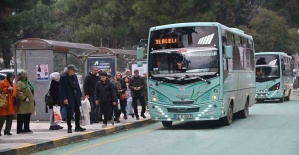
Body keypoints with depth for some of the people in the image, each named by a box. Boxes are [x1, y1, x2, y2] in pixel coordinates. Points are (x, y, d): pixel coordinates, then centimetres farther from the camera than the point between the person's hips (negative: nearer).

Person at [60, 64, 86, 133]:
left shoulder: (74, 76, 10)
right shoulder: (63, 77, -11)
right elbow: (62, 89, -13)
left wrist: (80, 95, 12)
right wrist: (64, 98, -18)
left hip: (76, 97, 7)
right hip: (69, 98, -7)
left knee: (77, 112, 11)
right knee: (69, 113, -2)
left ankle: (77, 126, 21)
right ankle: (69, 127, 5)